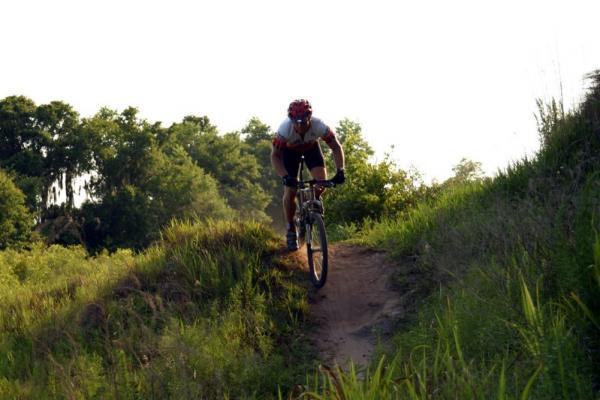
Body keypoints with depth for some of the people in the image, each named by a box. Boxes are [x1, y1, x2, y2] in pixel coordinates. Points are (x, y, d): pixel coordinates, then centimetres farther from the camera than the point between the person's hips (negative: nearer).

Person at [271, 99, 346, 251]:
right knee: (290, 191, -11)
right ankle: (291, 230, 7)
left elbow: (336, 147, -26)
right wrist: (284, 176, -47)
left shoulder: (319, 126, -37)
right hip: (290, 150, -1)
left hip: (311, 147, 1)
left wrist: (340, 171, -39)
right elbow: (275, 155, -32)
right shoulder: (285, 129, -39)